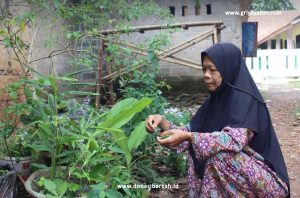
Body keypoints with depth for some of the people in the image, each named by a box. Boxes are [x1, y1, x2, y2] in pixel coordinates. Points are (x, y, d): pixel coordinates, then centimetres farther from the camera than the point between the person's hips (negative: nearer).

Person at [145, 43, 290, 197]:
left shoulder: (246, 99, -18)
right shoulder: (214, 100, 4)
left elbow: (235, 139, -32)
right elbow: (192, 132, 0)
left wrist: (188, 136, -38)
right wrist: (163, 123, -17)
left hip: (261, 176, -7)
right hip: (231, 172, 7)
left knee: (218, 158, -28)